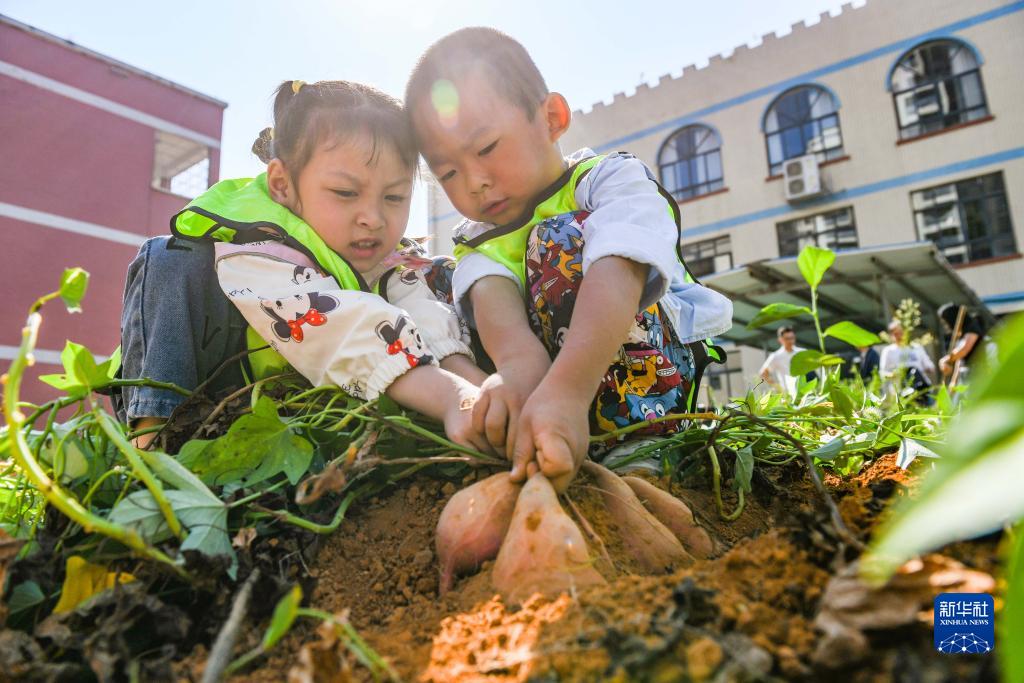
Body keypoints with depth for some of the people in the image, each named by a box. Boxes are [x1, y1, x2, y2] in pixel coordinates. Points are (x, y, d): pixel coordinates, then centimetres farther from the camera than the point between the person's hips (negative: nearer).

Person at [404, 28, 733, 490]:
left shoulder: (612, 179, -12)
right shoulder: (480, 239, 3)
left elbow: (616, 274, -35)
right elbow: (492, 291, -22)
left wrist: (565, 389, -54)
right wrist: (518, 358, -47)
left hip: (657, 385, -5)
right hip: (547, 382, 5)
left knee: (561, 239, -25)